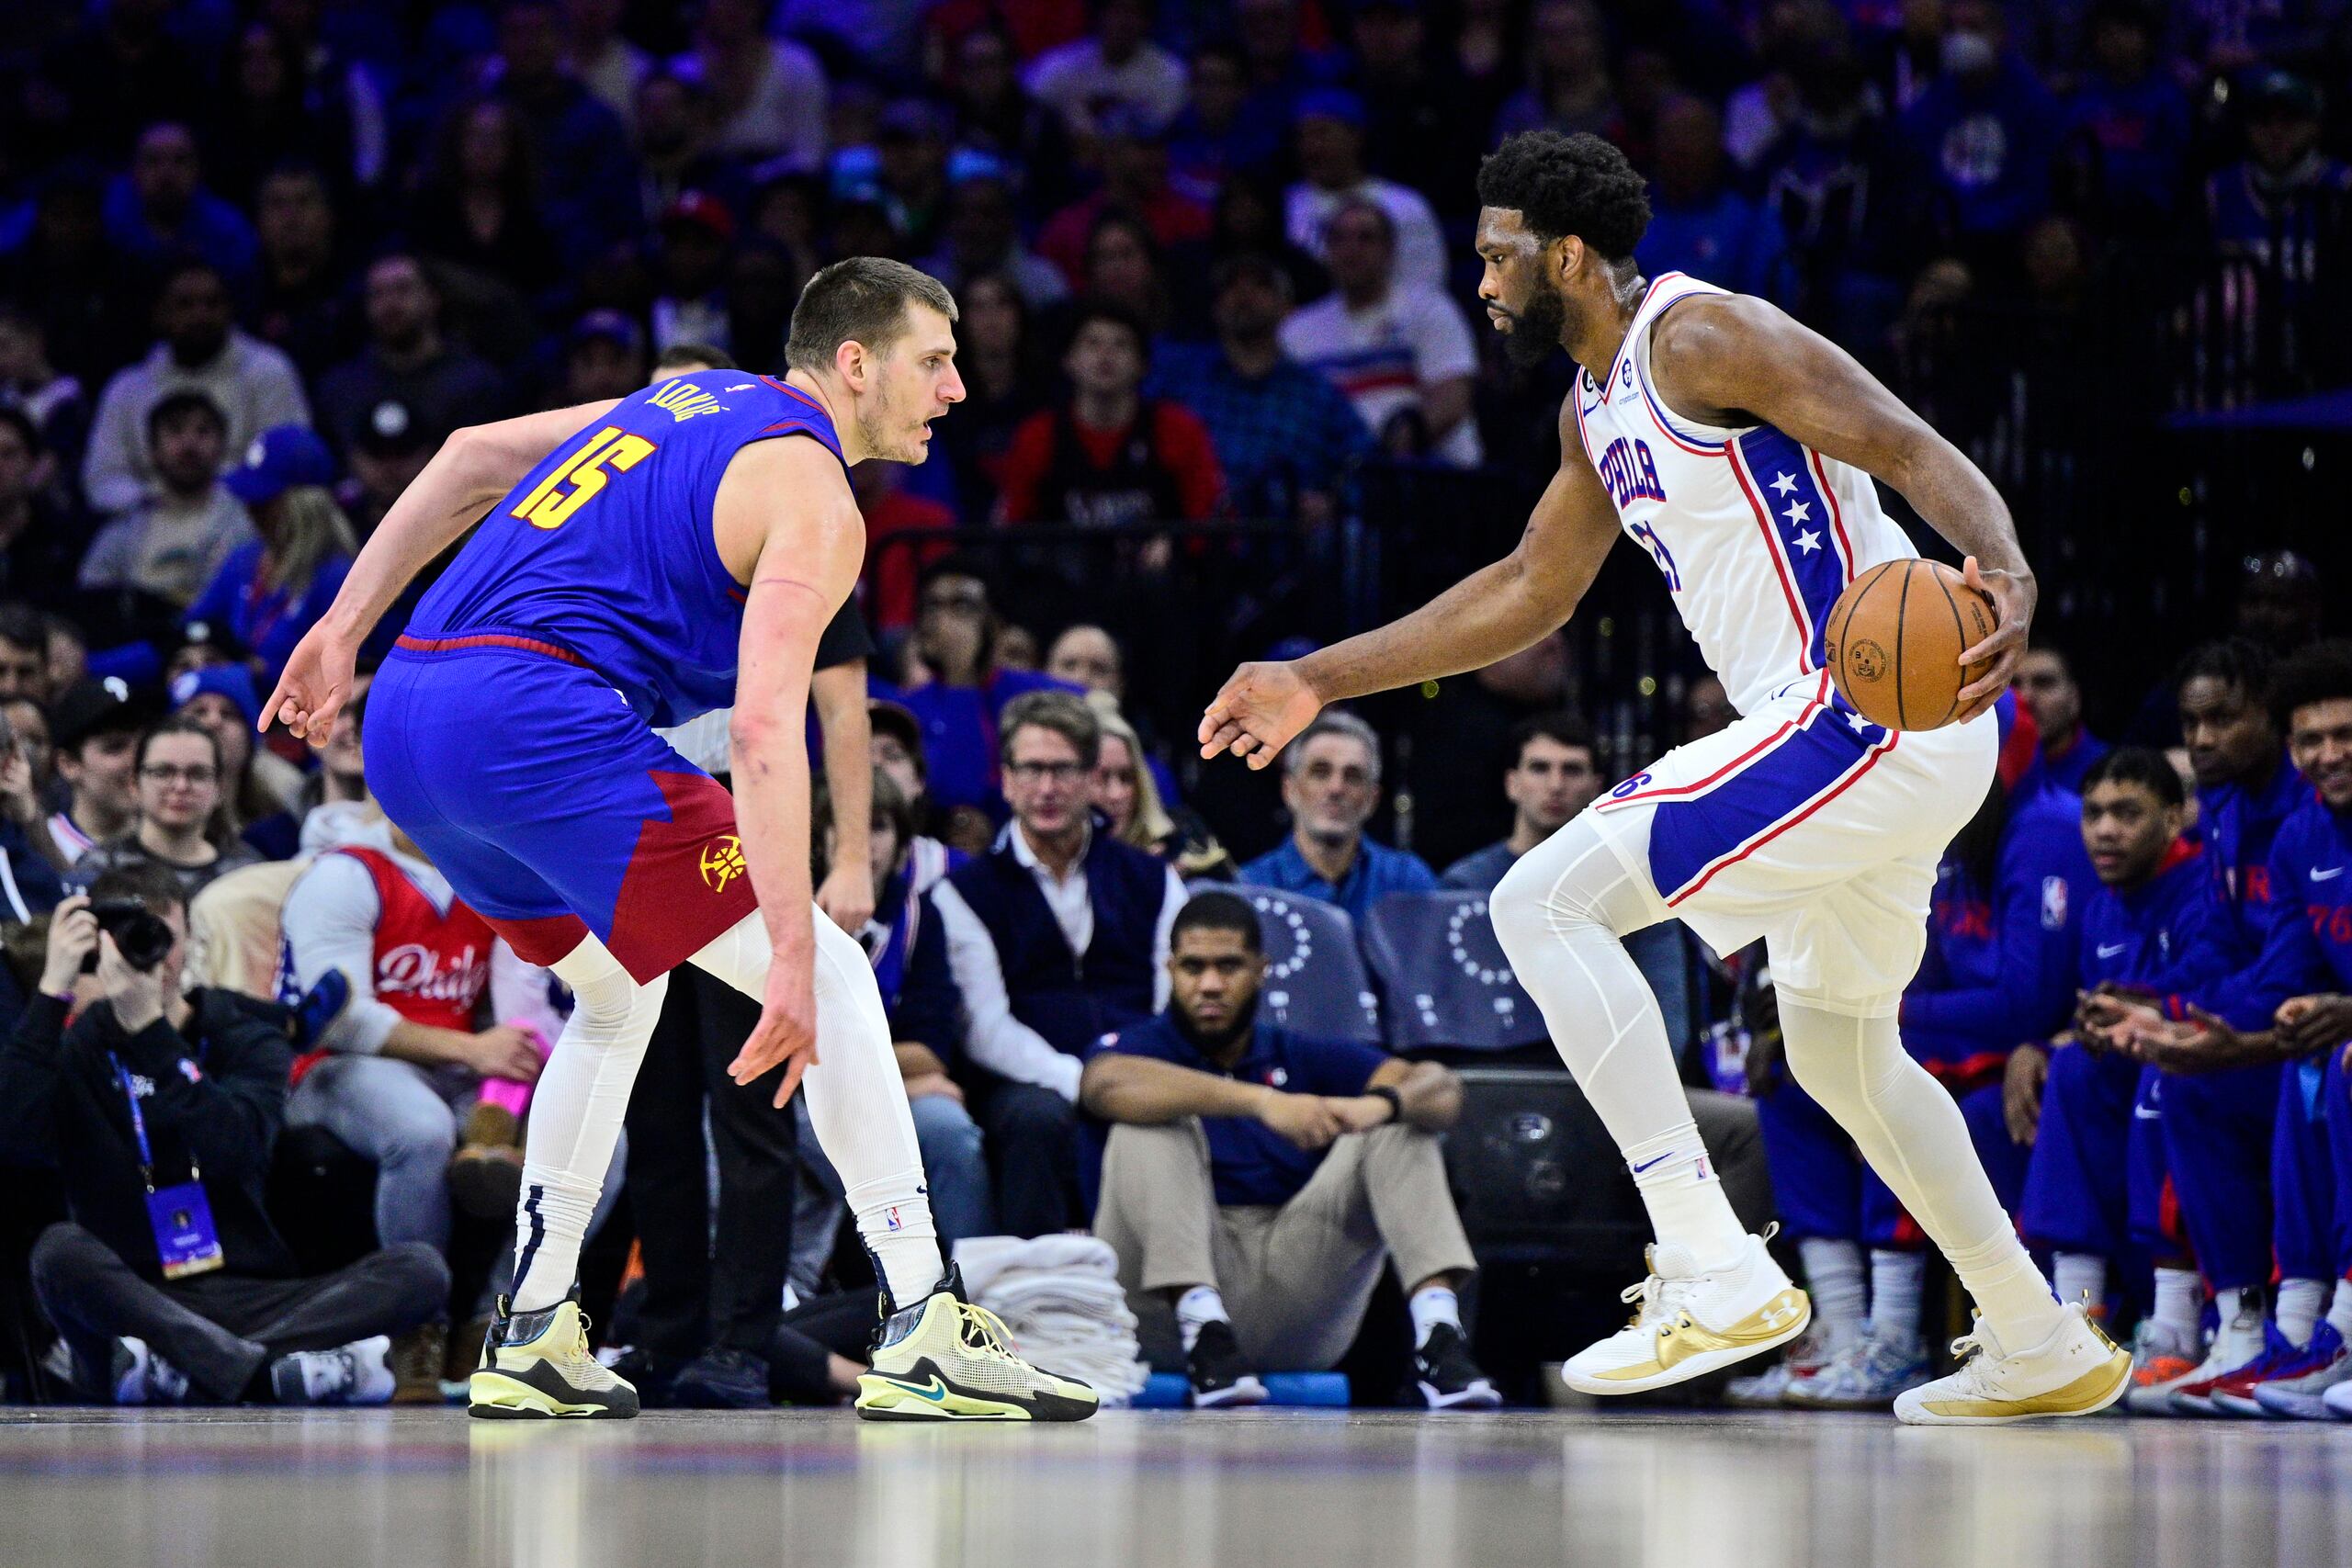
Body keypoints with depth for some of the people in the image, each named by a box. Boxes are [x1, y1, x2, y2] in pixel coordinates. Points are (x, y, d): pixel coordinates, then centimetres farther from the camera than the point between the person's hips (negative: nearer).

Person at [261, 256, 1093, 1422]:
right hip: (537, 717, -9)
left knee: (619, 995, 28)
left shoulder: (691, 403, 25)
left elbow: (472, 456, 26)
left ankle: (530, 1339, 23)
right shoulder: (812, 496, -2)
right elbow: (763, 727, -15)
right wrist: (792, 959, -20)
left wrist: (344, 627, 26)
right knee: (834, 979, -2)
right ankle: (923, 1335, -8)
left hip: (404, 717, 9)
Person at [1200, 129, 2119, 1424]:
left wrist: (2003, 573, -39)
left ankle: (1715, 1273, -19)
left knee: (1546, 904, -14)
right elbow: (1528, 591, 30)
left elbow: (1918, 452, -19)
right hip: (1883, 744, 11)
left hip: (1871, 718, -11)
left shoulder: (1703, 336, -12)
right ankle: (2042, 1351, 32)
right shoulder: (1597, 408, 18)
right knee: (1839, 1056, 24)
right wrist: (1317, 681, 29)